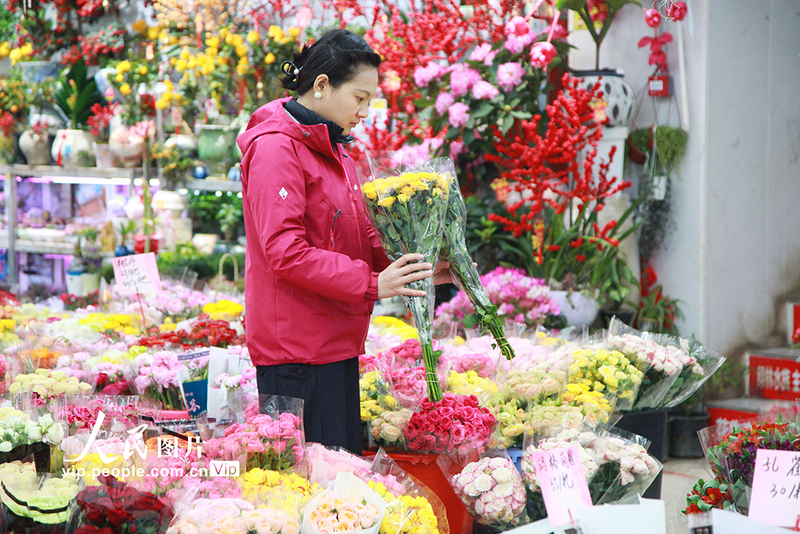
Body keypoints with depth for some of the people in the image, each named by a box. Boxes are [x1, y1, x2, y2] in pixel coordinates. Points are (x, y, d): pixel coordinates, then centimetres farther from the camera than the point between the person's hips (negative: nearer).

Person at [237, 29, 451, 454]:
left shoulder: (331, 148, 18)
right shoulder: (275, 147, -13)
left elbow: (361, 239, 20)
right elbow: (285, 252, -21)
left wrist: (413, 270, 3)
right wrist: (372, 283, -23)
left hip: (335, 343, 10)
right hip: (296, 350, -10)